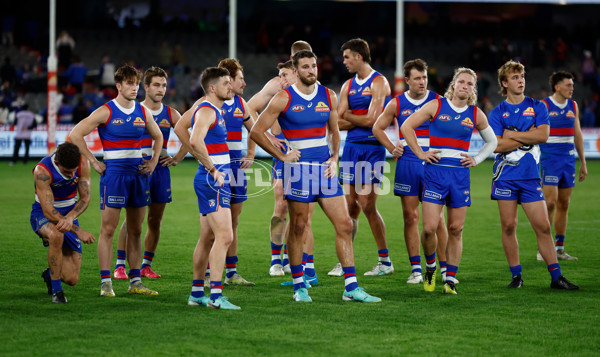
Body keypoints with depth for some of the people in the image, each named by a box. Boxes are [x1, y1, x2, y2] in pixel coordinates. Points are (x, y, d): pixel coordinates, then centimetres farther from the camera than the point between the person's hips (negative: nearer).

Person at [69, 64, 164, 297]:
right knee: (108, 229, -5)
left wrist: (154, 161, 14)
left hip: (139, 173, 5)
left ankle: (135, 281, 14)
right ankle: (106, 282, -4)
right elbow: (75, 134, -8)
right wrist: (94, 162, -8)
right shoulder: (106, 112, -6)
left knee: (135, 230, 8)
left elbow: (157, 136, 27)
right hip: (114, 172, -5)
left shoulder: (143, 112, 9)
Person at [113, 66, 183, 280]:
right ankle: (120, 266, -2)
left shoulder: (171, 114, 8)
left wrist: (177, 159, 7)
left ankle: (146, 265, 15)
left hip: (161, 169, 4)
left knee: (155, 220, 6)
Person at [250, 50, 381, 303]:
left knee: (344, 225, -2)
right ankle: (299, 287, 14)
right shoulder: (284, 99, -5)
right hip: (298, 168, -4)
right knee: (298, 227, 2)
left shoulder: (328, 97, 9)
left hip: (324, 168, 4)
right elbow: (256, 132, -3)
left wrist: (334, 158, 8)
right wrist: (281, 156, -5)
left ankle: (351, 288, 0)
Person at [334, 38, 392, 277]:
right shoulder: (348, 86, 14)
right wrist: (360, 120, -10)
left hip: (371, 148, -6)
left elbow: (371, 120, -15)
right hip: (351, 147, 6)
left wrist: (348, 115, 0)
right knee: (350, 206, 5)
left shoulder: (379, 83, -6)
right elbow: (338, 123, 8)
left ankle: (385, 261, 1)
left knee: (367, 205, -8)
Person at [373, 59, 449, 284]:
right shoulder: (397, 104, 6)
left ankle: (443, 268, 4)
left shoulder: (438, 101, 3)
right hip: (407, 163, 1)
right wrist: (392, 149, 6)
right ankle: (416, 269, 4)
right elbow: (377, 128, 16)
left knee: (436, 217, -2)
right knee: (410, 216, 1)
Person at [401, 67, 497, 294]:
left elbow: (492, 141, 23)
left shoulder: (476, 114, 8)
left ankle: (450, 279, 10)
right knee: (430, 228, -10)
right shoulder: (436, 106, 0)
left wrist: (476, 159, 8)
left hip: (460, 174, 2)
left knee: (456, 230, 2)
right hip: (435, 172, -2)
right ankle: (430, 267, 17)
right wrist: (420, 153, -1)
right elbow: (406, 126, 5)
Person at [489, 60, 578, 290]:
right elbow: (496, 146, -8)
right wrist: (527, 137, -8)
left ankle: (556, 277, 0)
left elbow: (543, 135, -8)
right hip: (506, 176, -1)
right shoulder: (497, 113, 5)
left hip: (530, 176, 1)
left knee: (543, 226, -3)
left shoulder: (537, 107, 8)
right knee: (508, 225, 0)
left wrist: (512, 134, -6)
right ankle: (516, 275, 12)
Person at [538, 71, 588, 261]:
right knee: (550, 202, -12)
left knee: (564, 204, 7)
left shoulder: (573, 106, 12)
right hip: (550, 159, -6)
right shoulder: (544, 106, -6)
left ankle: (559, 249, 13)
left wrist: (583, 163, 18)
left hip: (568, 160, 6)